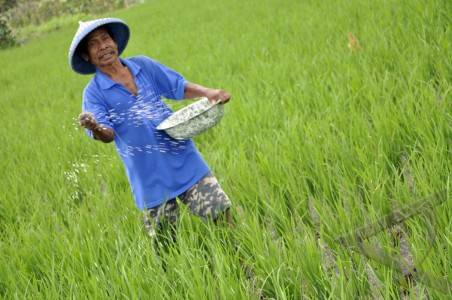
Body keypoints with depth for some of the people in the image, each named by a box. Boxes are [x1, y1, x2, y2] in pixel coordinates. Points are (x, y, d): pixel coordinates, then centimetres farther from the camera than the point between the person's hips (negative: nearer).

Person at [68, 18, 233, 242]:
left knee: (220, 211, 1)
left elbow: (180, 87, 10)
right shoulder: (94, 93, -5)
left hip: (185, 161, 2)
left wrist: (207, 92, -9)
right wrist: (95, 129, -39)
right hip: (152, 178, -2)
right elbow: (108, 134, -15)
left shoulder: (143, 65, 4)